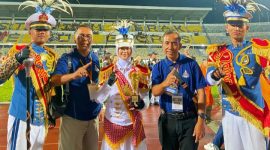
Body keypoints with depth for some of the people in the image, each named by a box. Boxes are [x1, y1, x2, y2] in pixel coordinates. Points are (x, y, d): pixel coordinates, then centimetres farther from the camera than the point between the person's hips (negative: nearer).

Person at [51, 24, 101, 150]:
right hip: (72, 117, -5)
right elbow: (54, 81, -26)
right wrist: (74, 75, -44)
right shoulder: (67, 58, -10)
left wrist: (101, 108, 10)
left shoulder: (96, 59, 5)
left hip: (93, 116, 5)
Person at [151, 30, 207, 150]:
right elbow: (155, 92, -15)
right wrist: (165, 83, -38)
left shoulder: (191, 64, -3)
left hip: (189, 120, -2)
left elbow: (200, 92, -5)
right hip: (167, 120, 2)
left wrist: (200, 120, -11)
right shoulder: (158, 67, 0)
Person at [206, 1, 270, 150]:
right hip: (228, 113, 3)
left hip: (253, 113, -2)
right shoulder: (218, 52, 5)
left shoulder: (257, 48, -2)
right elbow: (209, 80, -8)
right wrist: (216, 75, -31)